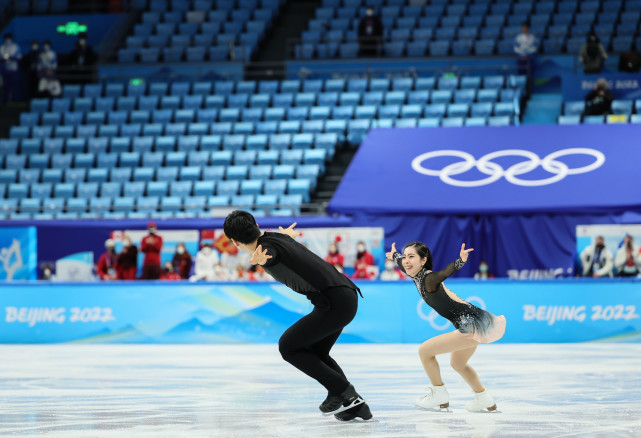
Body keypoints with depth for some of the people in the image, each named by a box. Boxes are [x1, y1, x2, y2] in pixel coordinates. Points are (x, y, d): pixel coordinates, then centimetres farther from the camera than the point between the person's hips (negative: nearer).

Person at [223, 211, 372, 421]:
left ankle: (342, 392, 0)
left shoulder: (267, 247, -11)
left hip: (335, 303, -10)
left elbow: (267, 254, -38)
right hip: (347, 295, 10)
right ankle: (356, 405, 18)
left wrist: (259, 260, -63)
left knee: (288, 346, 1)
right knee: (316, 351, 22)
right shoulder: (278, 237, 16)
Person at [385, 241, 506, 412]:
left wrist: (461, 261, -64)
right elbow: (405, 266, 31)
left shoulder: (428, 278, -20)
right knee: (458, 364, 31)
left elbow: (446, 272, -43)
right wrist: (394, 255, 51)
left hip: (472, 324, -10)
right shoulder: (417, 275, 6)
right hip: (471, 324, 10)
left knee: (425, 350, -2)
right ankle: (485, 400, 45)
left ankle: (439, 395, 16)